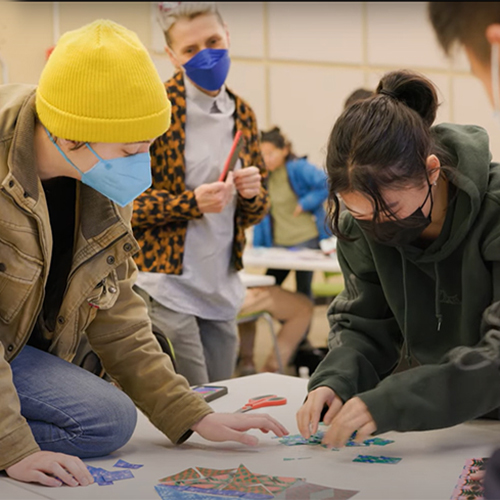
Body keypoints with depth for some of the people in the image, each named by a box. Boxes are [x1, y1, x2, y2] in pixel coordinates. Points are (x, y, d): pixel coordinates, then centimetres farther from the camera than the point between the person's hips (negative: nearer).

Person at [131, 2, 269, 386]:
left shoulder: (242, 114, 10)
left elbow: (257, 212, 17)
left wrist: (252, 193, -6)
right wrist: (192, 202, -21)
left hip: (222, 291, 6)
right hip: (166, 287, -6)